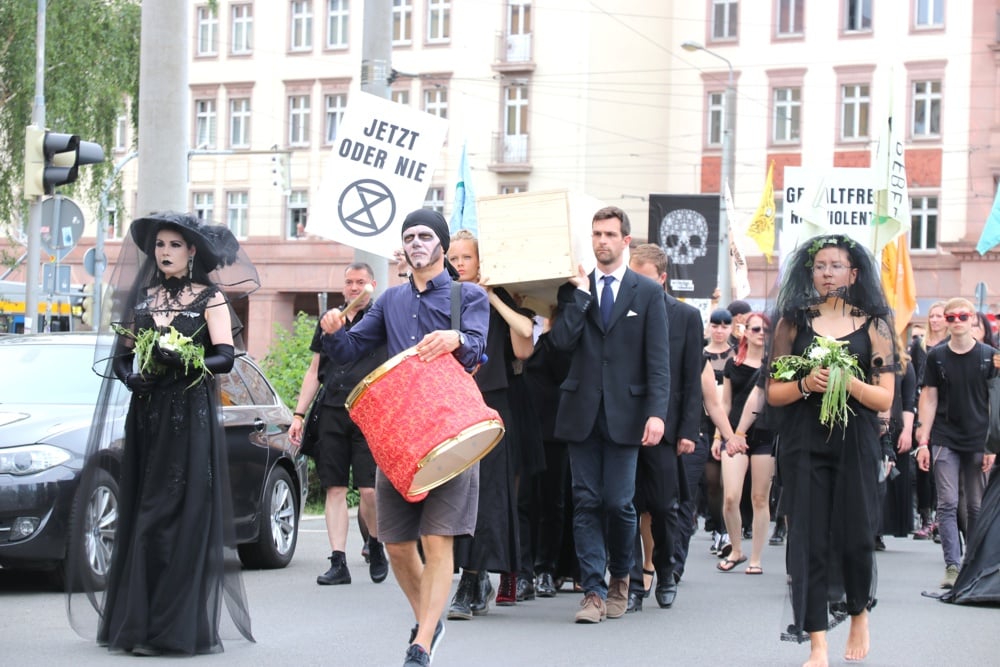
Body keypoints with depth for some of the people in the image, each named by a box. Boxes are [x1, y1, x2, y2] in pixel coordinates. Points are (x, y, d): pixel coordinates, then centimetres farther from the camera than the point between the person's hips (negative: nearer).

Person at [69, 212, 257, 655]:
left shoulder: (210, 297, 1)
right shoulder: (143, 297, 15)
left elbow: (225, 357, -8)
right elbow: (122, 352, 15)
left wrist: (182, 361, -24)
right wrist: (130, 375, -7)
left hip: (191, 416, -5)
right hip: (147, 415, 5)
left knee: (183, 516, -8)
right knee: (140, 513, 2)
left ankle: (177, 629, -8)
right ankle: (136, 622, 6)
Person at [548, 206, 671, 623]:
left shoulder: (647, 292, 5)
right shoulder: (574, 289, 10)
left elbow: (658, 358, 0)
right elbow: (562, 340, -5)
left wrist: (656, 412, -10)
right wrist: (581, 293, -8)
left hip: (624, 413, -2)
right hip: (582, 412, 2)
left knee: (619, 503, -3)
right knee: (586, 502, -1)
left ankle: (620, 577, 22)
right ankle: (594, 591, 1)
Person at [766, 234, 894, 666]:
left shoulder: (873, 326, 5)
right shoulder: (794, 322, 7)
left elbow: (885, 399, 1)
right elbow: (773, 393, 5)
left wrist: (849, 382, -17)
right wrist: (806, 384, -14)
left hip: (855, 444, 0)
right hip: (804, 444, 0)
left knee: (854, 536, 2)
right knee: (809, 540, -4)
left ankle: (859, 617, 31)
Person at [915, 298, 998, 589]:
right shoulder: (936, 356, 3)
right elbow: (929, 399, 5)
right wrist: (923, 442, -1)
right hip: (945, 441, 0)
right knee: (947, 505, -6)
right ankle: (952, 566, -8)